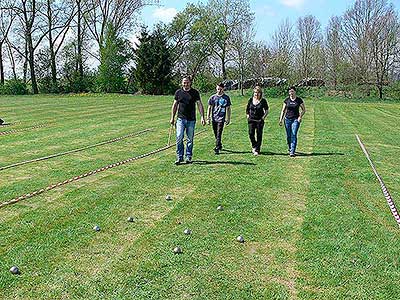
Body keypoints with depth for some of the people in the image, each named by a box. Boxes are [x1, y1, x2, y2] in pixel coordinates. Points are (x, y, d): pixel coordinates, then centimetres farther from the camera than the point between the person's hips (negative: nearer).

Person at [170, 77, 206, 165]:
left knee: (190, 139, 5)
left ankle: (188, 157, 15)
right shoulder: (178, 92, 6)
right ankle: (179, 157, -1)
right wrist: (172, 118, 11)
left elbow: (199, 105, 3)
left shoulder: (195, 92, 4)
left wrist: (202, 117, -6)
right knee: (179, 138, -8)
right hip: (181, 119, 0)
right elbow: (175, 105, 14)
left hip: (191, 120, 0)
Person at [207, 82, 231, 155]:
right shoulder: (213, 97, 5)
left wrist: (228, 119, 6)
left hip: (221, 118, -3)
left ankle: (217, 148, -10)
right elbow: (209, 108, 9)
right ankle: (219, 145, 32)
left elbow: (228, 109, 7)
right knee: (216, 134, 13)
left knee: (219, 134, -10)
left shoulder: (226, 98, 2)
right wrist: (208, 118, 4)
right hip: (214, 118, 3)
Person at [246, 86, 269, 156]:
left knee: (259, 135, 1)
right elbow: (247, 109, 17)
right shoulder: (251, 100, 3)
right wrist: (248, 115, 9)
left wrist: (263, 117, -3)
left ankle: (257, 150, 10)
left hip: (259, 120, -2)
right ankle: (254, 146, 20)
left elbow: (267, 110, 5)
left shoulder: (263, 101, -5)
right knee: (251, 134, -6)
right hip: (251, 120, 2)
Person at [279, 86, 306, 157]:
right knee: (288, 136, 7)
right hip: (287, 119, 2)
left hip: (295, 119, -2)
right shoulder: (287, 100, 4)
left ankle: (292, 152, -12)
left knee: (294, 135, -12)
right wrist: (281, 119, 3)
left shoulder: (299, 100, -1)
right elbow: (283, 110, 10)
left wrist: (300, 116, -9)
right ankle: (289, 148, 32)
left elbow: (303, 110, 6)